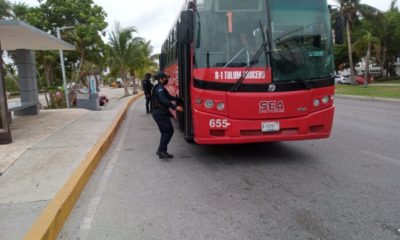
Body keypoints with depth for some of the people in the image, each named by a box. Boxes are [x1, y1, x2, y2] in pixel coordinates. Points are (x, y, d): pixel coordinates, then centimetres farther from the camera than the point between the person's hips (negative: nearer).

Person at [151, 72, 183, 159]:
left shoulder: (161, 88, 21)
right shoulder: (159, 89, -11)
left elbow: (169, 97, 28)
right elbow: (164, 101, -24)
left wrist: (180, 99, 27)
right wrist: (175, 107, -31)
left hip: (160, 113, 10)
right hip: (160, 113, -10)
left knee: (165, 132, 11)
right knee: (169, 131, -12)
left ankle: (162, 152, 12)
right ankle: (161, 150, -15)